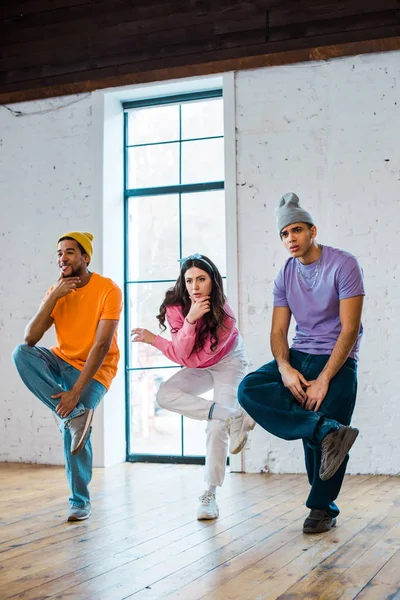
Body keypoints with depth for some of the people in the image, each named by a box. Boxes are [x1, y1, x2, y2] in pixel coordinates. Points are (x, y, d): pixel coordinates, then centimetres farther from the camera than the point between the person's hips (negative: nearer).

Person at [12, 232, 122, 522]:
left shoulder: (108, 290, -17)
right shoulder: (56, 291, -2)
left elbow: (102, 346, -23)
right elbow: (30, 338, -13)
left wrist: (75, 392, -28)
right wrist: (54, 297, -21)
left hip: (94, 370, -5)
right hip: (61, 361, 5)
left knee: (75, 430, -19)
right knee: (21, 353, -22)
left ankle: (80, 501, 3)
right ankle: (74, 414, -25)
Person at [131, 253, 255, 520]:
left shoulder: (224, 315, -30)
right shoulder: (176, 307, -21)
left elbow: (193, 359, -29)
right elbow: (182, 355, -27)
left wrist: (154, 340, -29)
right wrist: (190, 320, -42)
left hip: (229, 362, -4)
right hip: (200, 367, 4)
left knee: (217, 426, -18)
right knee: (165, 395, -22)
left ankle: (210, 495, -7)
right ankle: (234, 417, -23)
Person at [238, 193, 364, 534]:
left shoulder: (343, 265, -11)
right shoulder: (285, 276, 6)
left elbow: (350, 328, -15)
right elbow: (278, 331, 4)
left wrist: (323, 380, -20)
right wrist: (285, 368, -17)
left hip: (337, 361, -5)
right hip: (299, 356, 5)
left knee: (324, 439, -8)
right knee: (249, 390, -18)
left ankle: (323, 508, 17)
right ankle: (327, 431, -27)